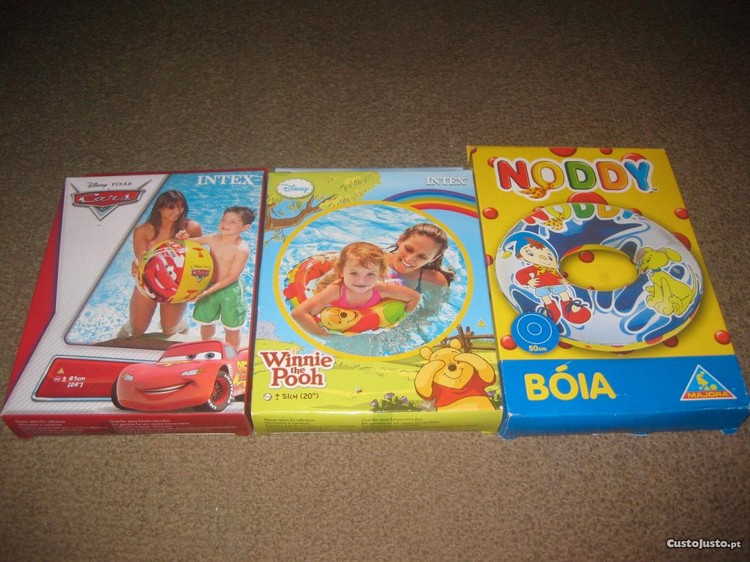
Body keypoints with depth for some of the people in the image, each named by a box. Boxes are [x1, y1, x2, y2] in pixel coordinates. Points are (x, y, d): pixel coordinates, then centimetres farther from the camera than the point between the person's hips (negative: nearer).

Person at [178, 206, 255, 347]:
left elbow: (233, 276, -24)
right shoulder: (213, 239, -6)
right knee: (206, 322, 23)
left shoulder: (242, 249, -23)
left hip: (230, 291, -6)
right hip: (209, 288, 6)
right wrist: (183, 238, -15)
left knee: (231, 328, 10)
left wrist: (208, 291, -29)